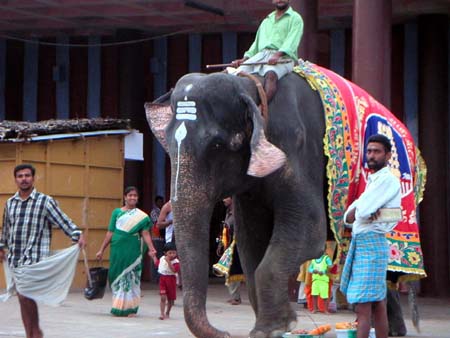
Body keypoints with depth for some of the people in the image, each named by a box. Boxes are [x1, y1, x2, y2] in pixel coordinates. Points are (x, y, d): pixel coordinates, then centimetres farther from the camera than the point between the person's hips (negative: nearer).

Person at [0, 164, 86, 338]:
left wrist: (78, 235, -19)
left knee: (25, 295, -13)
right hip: (14, 258, 5)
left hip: (34, 258, -5)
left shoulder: (45, 201, -2)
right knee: (22, 297, 6)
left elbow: (63, 221, -6)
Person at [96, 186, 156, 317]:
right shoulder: (117, 212, 10)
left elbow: (145, 233, -3)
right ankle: (117, 307, 13)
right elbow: (110, 233, 11)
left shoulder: (141, 216, 6)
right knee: (117, 276, 4)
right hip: (118, 250, 1)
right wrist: (101, 250, 8)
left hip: (133, 251, -1)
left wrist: (151, 248, -19)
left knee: (131, 278, -2)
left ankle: (130, 308, 4)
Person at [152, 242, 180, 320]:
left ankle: (167, 313, 30)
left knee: (170, 299, 12)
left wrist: (169, 262, -32)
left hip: (171, 280, -2)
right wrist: (153, 256, 28)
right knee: (163, 297, -9)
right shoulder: (162, 259, 3)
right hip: (162, 279, 2)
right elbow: (157, 263, 24)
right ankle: (162, 314, -11)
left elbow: (174, 270, -29)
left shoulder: (175, 262, -13)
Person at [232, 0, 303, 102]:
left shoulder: (295, 18, 10)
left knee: (271, 74, -38)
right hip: (260, 55, 6)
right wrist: (244, 59, 9)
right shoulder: (266, 21, 29)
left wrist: (277, 55, -24)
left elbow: (291, 41, -7)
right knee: (239, 73, -19)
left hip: (282, 57, -6)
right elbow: (256, 43, 27)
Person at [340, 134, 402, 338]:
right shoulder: (372, 181, 22)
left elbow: (361, 210, -18)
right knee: (377, 305, 10)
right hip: (360, 242, 9)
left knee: (363, 308, -14)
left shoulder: (388, 180, -8)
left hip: (371, 243, -9)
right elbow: (349, 217, 14)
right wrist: (358, 212, -7)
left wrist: (355, 212, 4)